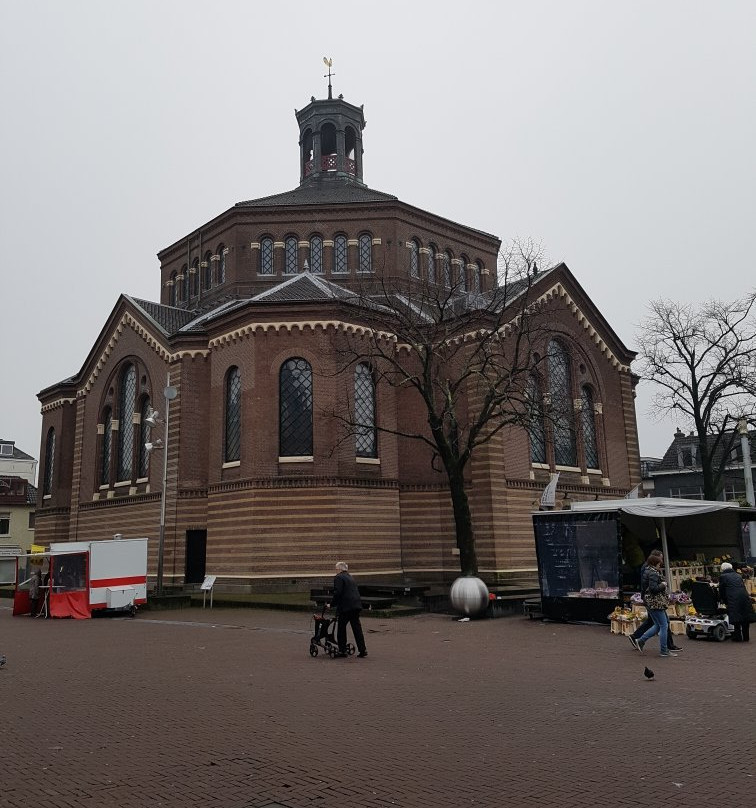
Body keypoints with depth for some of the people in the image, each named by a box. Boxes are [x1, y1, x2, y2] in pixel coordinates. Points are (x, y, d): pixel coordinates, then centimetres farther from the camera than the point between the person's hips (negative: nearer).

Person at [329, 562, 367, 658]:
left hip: (345, 607, -8)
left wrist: (332, 604, -5)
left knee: (341, 628, 4)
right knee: (357, 628, 8)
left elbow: (337, 593, -14)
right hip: (356, 606, 8)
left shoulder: (338, 578, -4)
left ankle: (342, 651, 7)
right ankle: (362, 650, 5)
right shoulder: (351, 578, 22)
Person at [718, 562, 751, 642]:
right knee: (745, 618, 14)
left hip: (734, 600, -5)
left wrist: (724, 601, 22)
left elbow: (721, 591, 9)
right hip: (745, 597, 5)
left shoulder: (723, 576, 6)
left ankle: (738, 637, 5)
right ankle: (746, 637, 21)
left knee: (736, 619, 3)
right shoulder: (737, 575, 21)